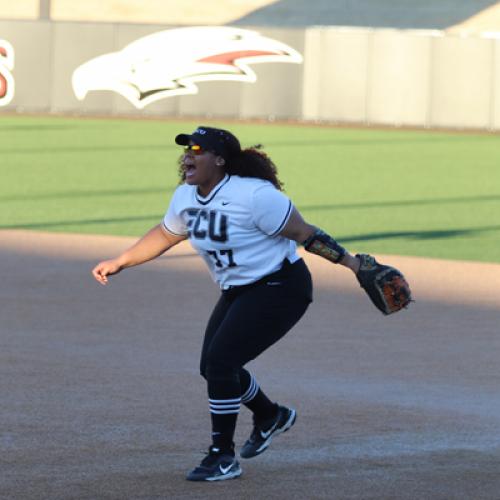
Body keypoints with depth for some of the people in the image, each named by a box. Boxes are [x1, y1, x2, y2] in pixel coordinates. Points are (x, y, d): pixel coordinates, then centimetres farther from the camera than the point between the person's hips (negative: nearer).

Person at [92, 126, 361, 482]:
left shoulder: (254, 195, -24)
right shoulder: (185, 198, 1)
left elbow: (303, 233, -19)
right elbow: (164, 235, 19)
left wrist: (350, 262, -22)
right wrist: (119, 263, 20)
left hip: (279, 289, -9)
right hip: (237, 292, 9)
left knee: (220, 361, -17)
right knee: (213, 366, 11)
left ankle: (223, 458, -6)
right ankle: (271, 416, 40)